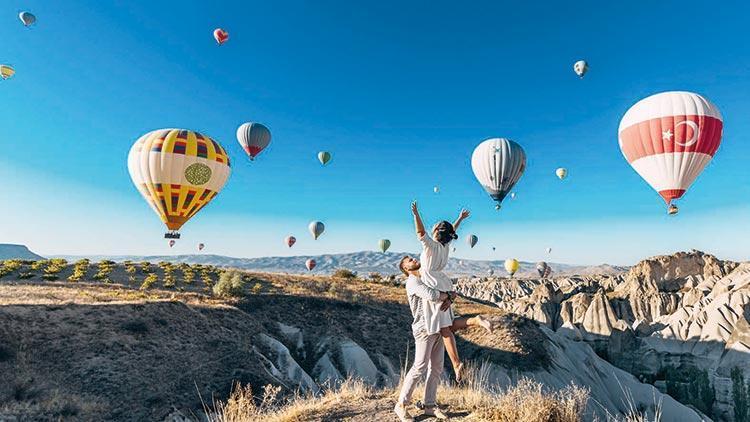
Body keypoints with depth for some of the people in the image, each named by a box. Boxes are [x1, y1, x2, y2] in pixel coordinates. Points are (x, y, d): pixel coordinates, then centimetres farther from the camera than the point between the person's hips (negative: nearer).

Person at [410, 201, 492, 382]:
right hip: (445, 286, 7)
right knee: (449, 326, 13)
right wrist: (460, 219, 38)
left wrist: (416, 214, -35)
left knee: (444, 329, -5)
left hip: (435, 288, -7)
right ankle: (476, 320, -5)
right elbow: (452, 231, 25)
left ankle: (456, 363, -6)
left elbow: (421, 233, -27)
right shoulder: (445, 245, 7)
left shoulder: (432, 245, -13)